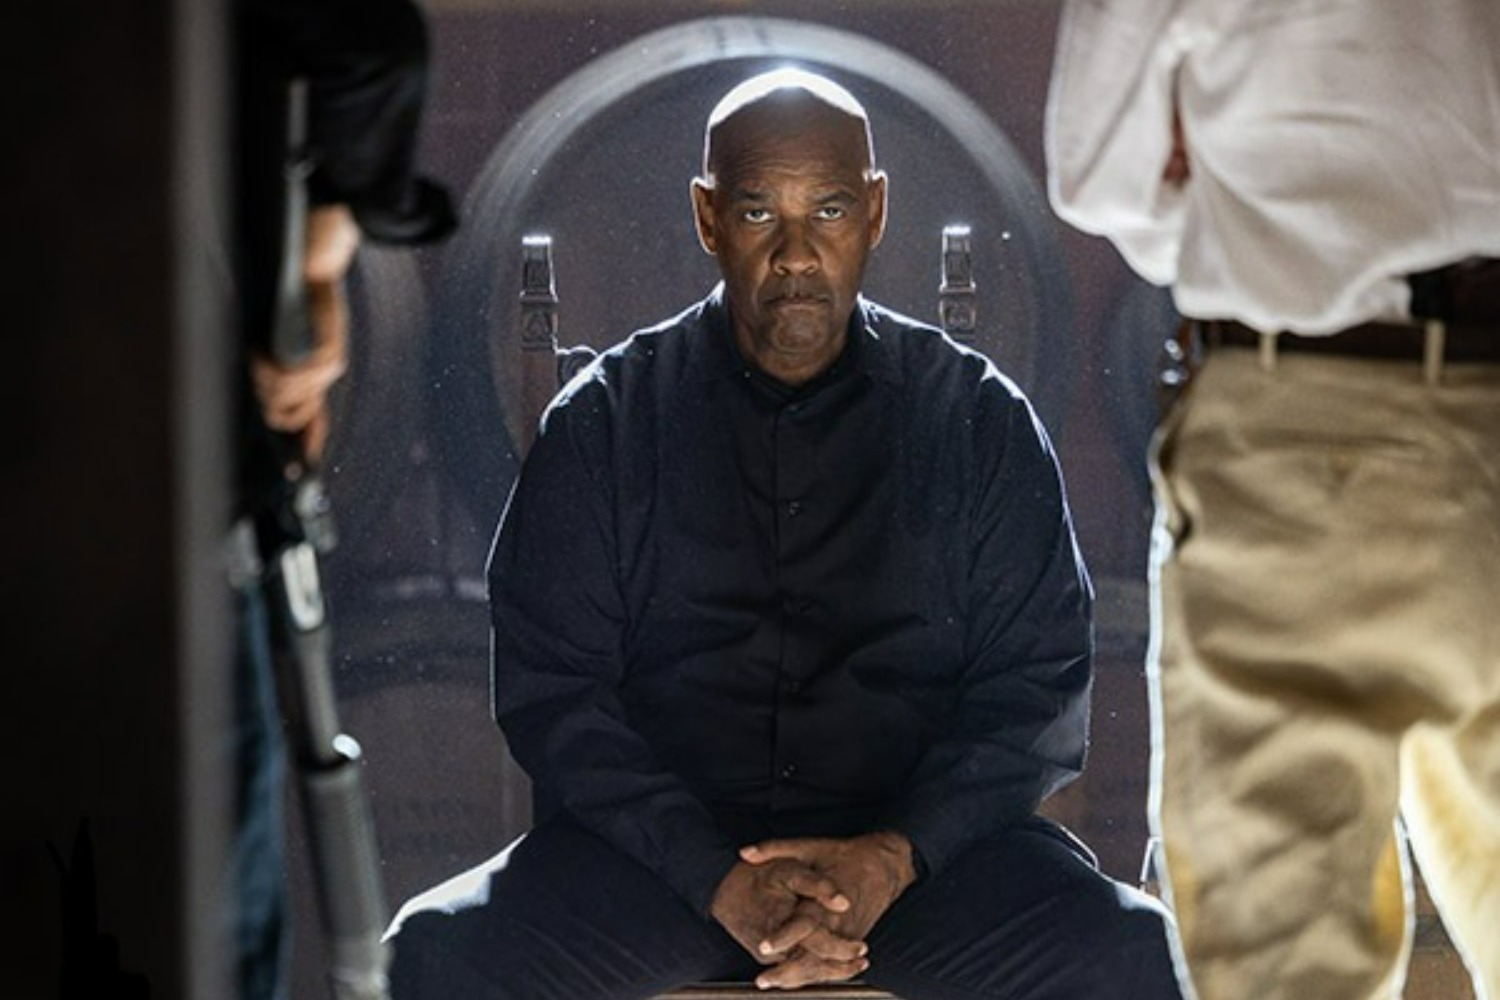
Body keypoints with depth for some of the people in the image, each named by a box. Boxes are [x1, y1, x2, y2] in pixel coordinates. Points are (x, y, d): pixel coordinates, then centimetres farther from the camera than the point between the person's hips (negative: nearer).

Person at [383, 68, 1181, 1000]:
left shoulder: (979, 417, 6)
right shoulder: (605, 418, 5)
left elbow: (1038, 684, 4)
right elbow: (548, 687, -1)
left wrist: (897, 855, -13)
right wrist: (717, 877, -15)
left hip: (919, 831, 0)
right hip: (662, 840, 0)